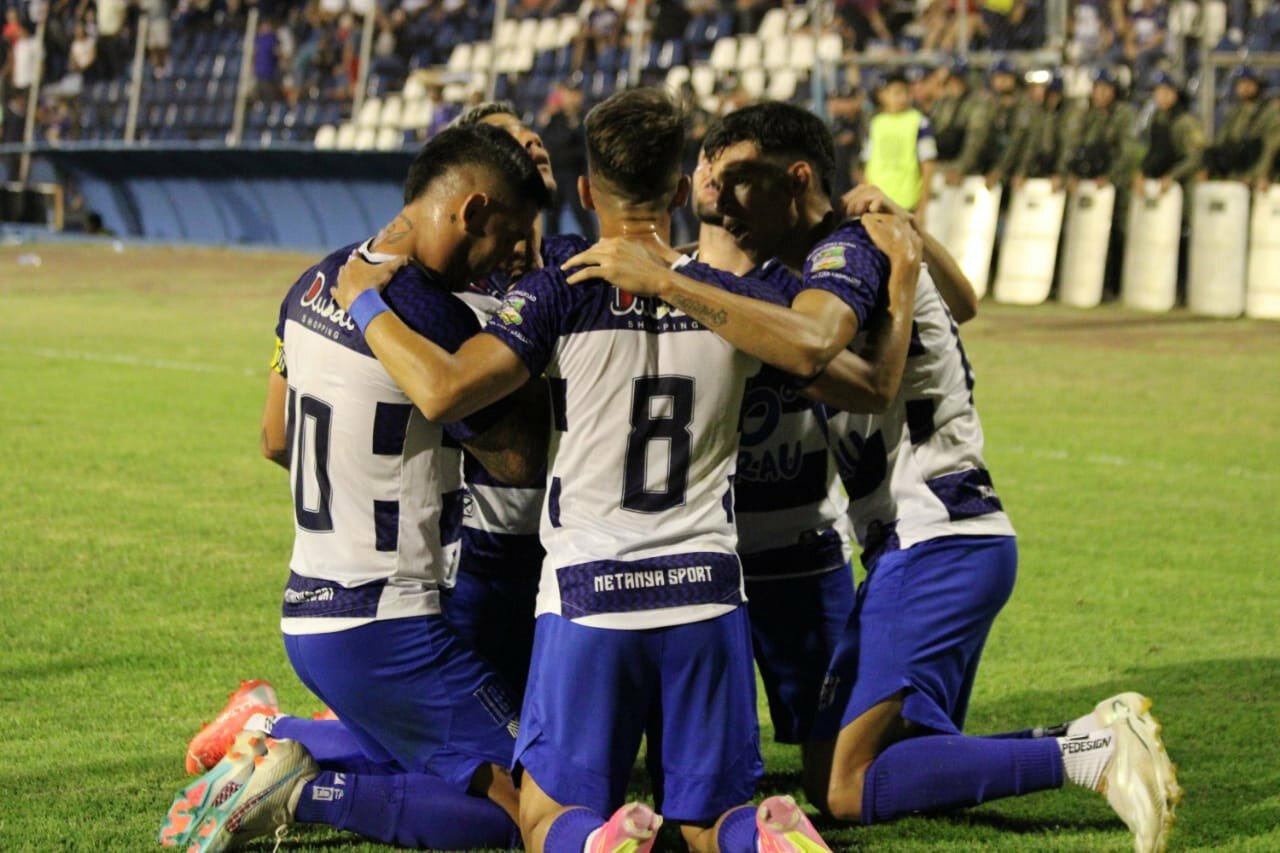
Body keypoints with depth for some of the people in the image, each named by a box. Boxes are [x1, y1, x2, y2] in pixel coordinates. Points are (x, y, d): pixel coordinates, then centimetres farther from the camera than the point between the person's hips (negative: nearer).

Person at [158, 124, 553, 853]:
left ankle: (273, 738, 13)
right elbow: (522, 460, -9)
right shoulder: (431, 316, -21)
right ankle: (307, 791, -12)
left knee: (437, 752, 27)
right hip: (383, 631, -9)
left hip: (308, 609, 9)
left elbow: (277, 440, 19)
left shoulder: (314, 286, 7)